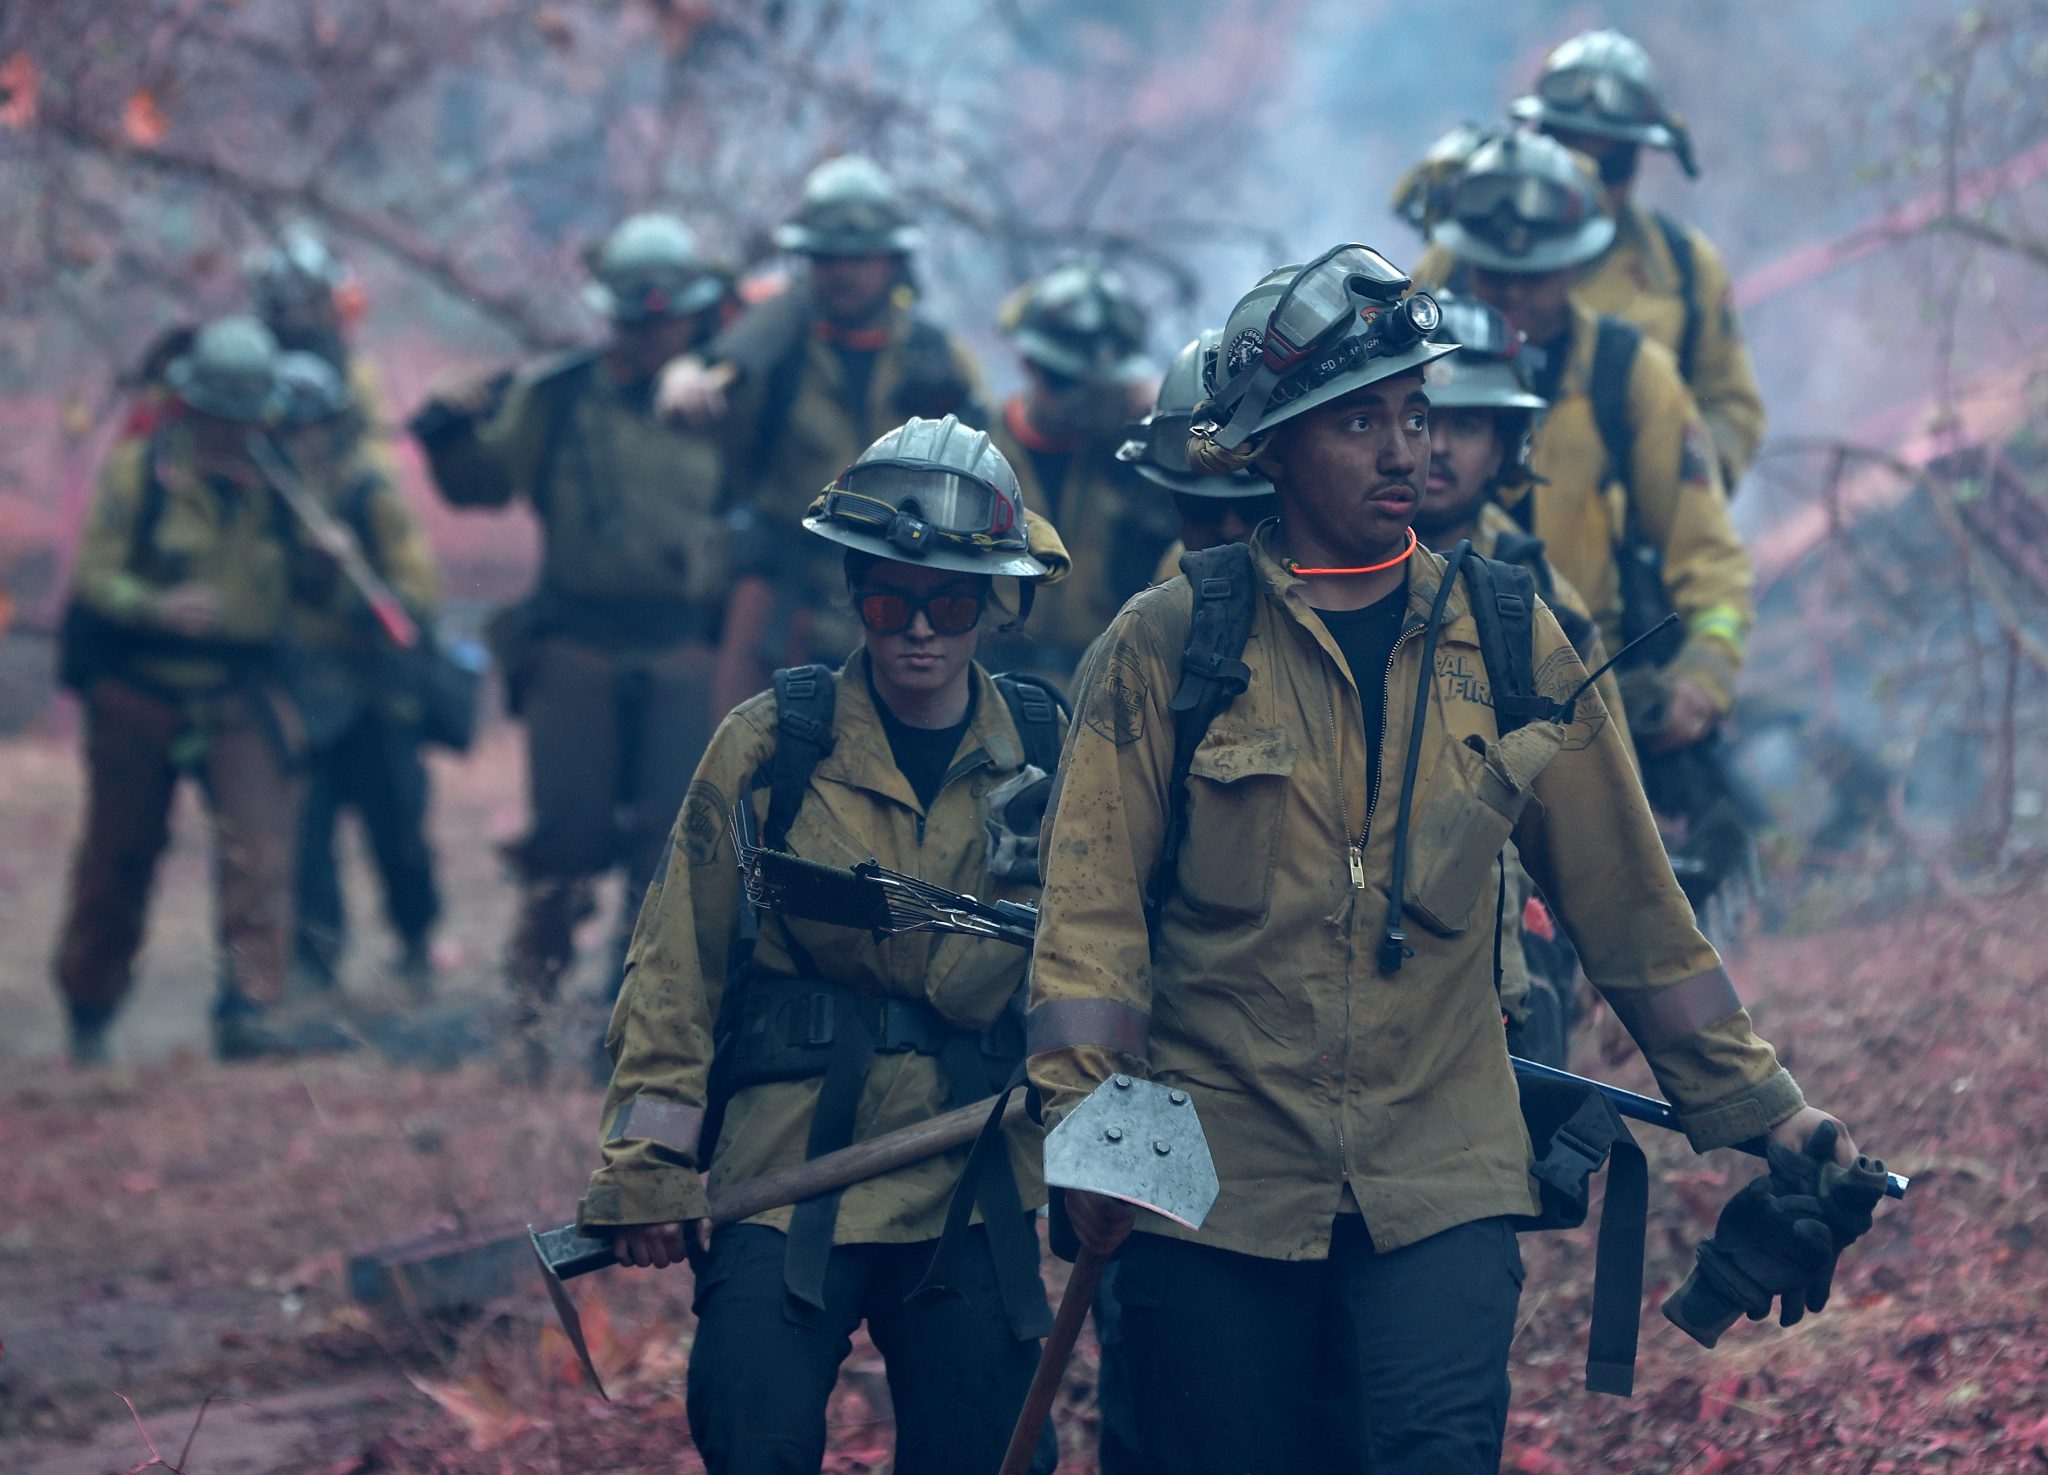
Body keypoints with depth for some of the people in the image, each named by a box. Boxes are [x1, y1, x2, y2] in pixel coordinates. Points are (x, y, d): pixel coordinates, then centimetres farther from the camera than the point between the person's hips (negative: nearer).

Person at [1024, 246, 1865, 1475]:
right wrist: (1087, 1116, -18)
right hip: (1216, 1184, -1)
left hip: (1442, 1185, 1)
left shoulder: (1509, 645, 8)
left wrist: (1755, 1107, 16)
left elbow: (1628, 903, 14)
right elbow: (1094, 900, -4)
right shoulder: (1169, 647, 1)